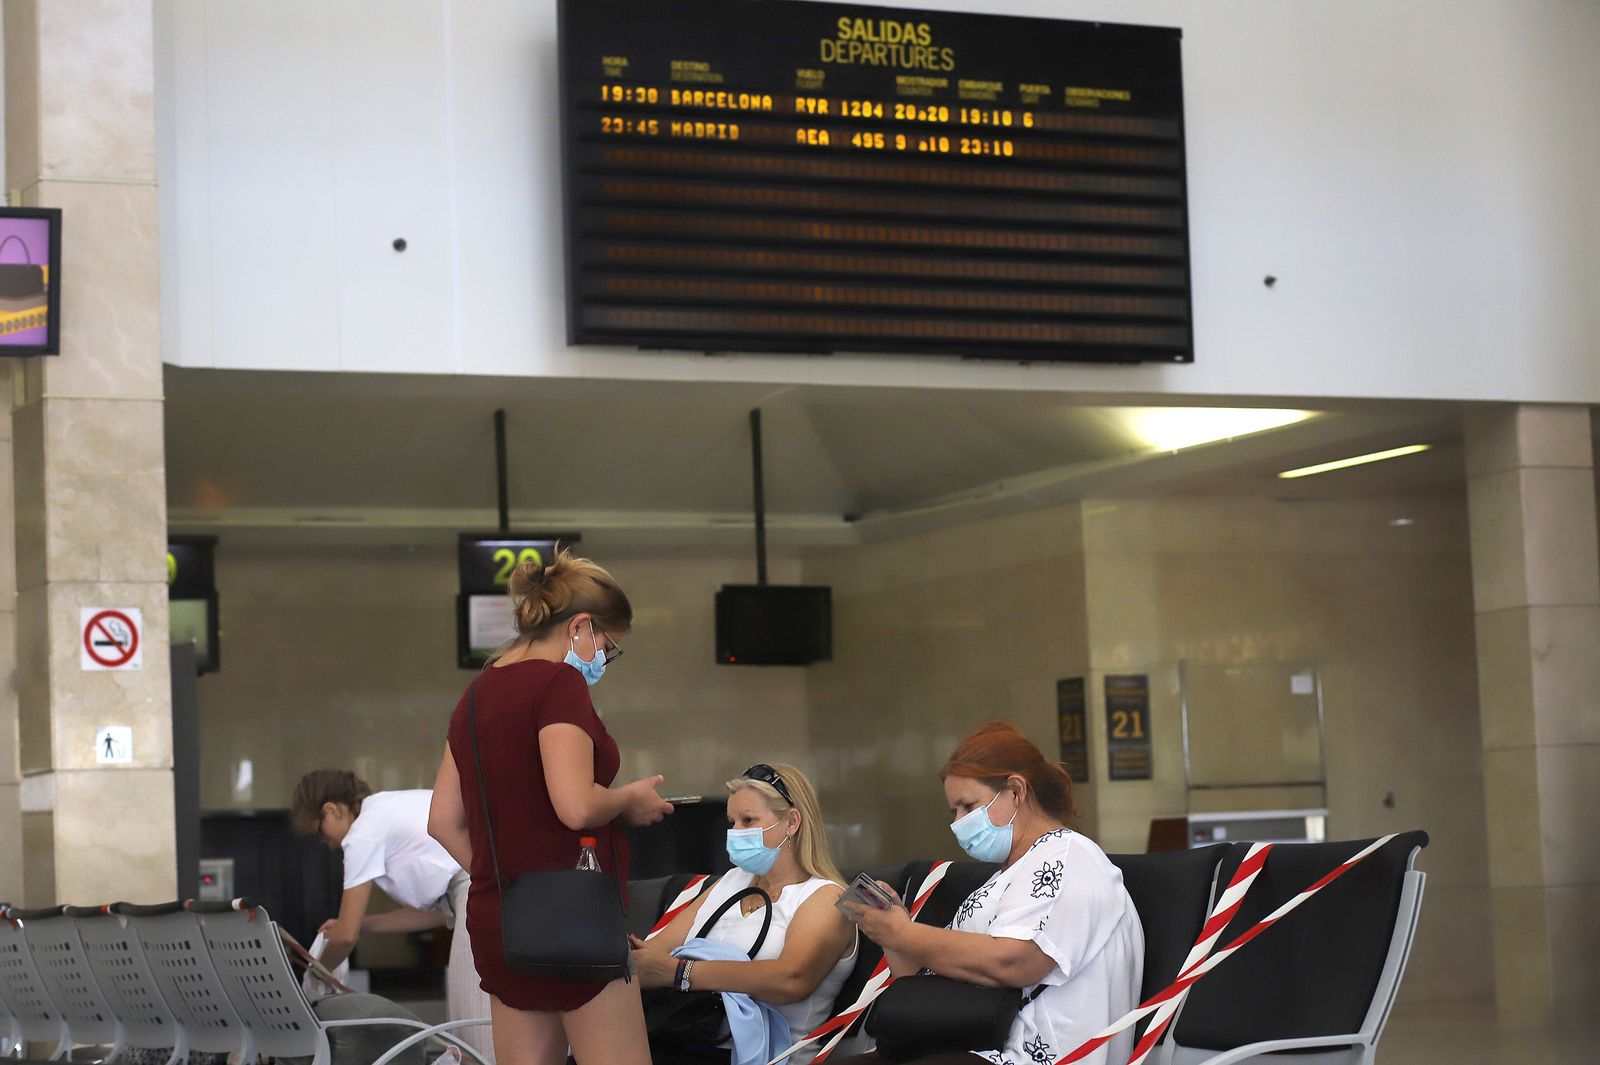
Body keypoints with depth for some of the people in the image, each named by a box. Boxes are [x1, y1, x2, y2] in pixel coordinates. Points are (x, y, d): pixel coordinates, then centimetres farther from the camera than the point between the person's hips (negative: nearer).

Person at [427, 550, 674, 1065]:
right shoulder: (558, 682, -12)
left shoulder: (479, 691, 13)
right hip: (568, 916, -8)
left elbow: (444, 821, 16)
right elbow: (576, 806, -24)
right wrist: (630, 800, -5)